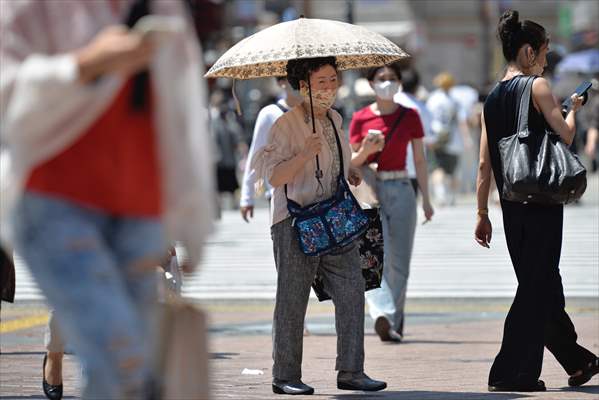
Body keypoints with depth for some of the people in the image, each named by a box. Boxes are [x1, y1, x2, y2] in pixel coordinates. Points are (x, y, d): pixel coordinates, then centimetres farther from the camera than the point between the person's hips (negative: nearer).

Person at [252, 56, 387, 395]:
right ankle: (286, 376, 7)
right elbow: (274, 177, -16)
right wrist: (304, 155, -27)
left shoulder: (335, 119, 14)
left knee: (352, 292, 0)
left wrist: (348, 172, 15)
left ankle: (351, 371, 4)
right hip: (296, 224, -7)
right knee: (292, 301, 0)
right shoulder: (286, 125, -9)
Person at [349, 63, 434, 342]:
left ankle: (395, 321, 12)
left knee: (400, 262, 2)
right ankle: (383, 315, -31)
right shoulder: (360, 118, 5)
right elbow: (352, 163, 7)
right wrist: (365, 151, -14)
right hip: (369, 191, -2)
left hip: (401, 191, 2)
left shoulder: (410, 117, 8)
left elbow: (419, 160, 10)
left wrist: (426, 200, 7)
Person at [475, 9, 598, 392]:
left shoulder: (492, 98, 12)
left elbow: (485, 163, 11)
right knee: (538, 286, -3)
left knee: (540, 284, 16)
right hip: (542, 199, -7)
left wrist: (482, 213, 13)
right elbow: (565, 136, -12)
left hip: (512, 204, 7)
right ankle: (512, 373, -6)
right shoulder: (537, 86, -8)